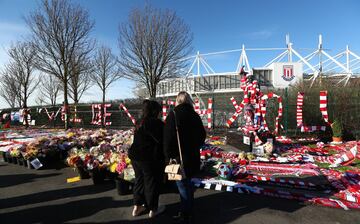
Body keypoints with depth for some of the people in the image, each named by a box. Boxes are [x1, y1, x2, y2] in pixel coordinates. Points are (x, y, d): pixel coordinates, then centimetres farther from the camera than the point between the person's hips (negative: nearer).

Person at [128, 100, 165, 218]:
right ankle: (153, 209, 23)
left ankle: (137, 207, 32)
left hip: (136, 156, 8)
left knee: (140, 180, 20)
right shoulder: (156, 123, -17)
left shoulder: (140, 122, 9)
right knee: (152, 182, 8)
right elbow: (163, 140, -17)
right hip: (150, 159, -8)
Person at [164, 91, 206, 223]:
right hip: (193, 156, 7)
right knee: (187, 182, 19)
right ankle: (188, 211, 33)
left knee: (182, 184, 3)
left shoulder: (174, 115, -12)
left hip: (179, 156, -6)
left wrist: (168, 155, -7)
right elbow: (202, 135, 12)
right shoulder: (195, 115, 5)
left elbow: (168, 138, -15)